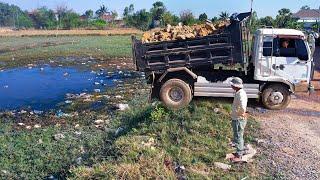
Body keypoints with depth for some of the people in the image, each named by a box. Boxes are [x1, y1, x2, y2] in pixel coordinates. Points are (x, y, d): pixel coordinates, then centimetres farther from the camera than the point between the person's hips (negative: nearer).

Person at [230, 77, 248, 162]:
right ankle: (240, 152, 36)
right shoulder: (239, 93, 7)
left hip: (239, 120, -10)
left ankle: (238, 156, 11)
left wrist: (241, 114, -19)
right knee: (239, 136, 21)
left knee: (238, 137, 1)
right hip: (236, 119, 10)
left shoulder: (241, 94, -24)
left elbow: (243, 107, -36)